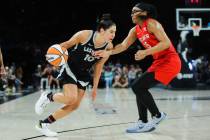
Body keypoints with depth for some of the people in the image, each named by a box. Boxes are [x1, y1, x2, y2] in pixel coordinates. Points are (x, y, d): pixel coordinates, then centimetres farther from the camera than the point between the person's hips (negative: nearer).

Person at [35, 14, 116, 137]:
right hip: (70, 68, -6)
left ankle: (43, 124, 14)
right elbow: (67, 44, -7)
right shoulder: (84, 35, -23)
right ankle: (48, 97, 6)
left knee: (74, 106, 1)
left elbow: (98, 67, 1)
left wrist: (95, 87, 4)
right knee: (71, 98, -26)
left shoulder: (109, 47, -10)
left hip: (83, 75, 6)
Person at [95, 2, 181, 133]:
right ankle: (143, 123, 16)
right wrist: (108, 52, -9)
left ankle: (157, 116, 1)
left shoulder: (151, 23, -12)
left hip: (169, 61, -9)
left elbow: (166, 43, -21)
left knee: (138, 87, -12)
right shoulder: (135, 30, 12)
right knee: (139, 88, 9)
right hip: (159, 62, 9)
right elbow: (123, 46, 6)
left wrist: (145, 52, -23)